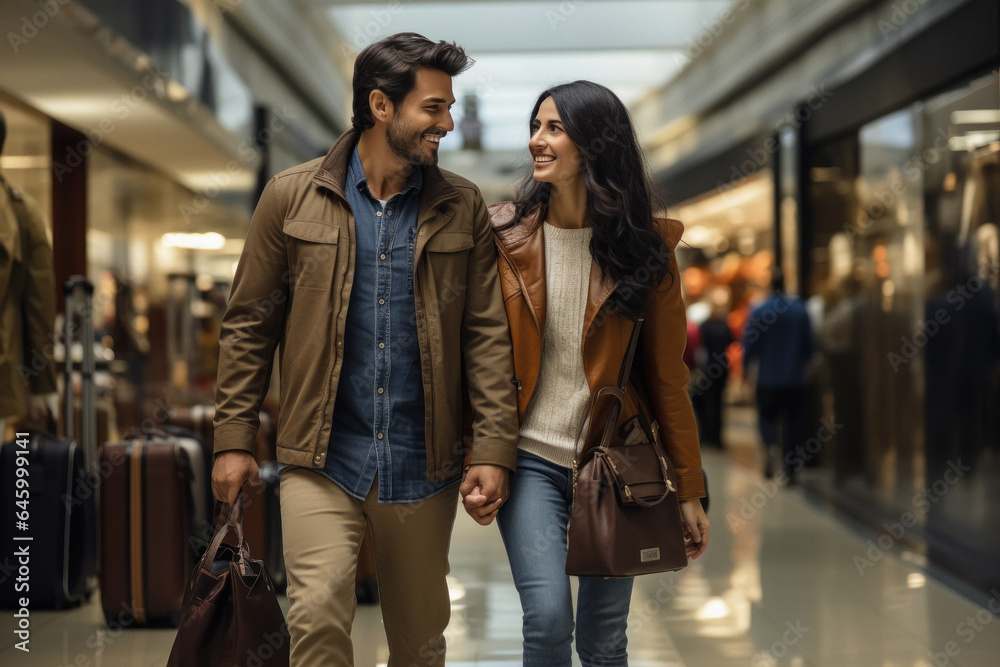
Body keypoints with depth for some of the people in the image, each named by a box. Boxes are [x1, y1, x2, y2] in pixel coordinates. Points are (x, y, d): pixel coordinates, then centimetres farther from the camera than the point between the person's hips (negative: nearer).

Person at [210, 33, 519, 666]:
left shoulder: (462, 208, 4)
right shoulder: (292, 197, 0)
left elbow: (487, 334, 3)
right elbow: (249, 324, 4)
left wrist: (494, 449, -5)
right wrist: (234, 440, 1)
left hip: (423, 465, 2)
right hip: (323, 460, -2)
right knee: (318, 614, -16)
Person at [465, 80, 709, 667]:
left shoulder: (646, 249, -1)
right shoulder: (505, 238, 0)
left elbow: (668, 376, 2)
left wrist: (689, 490, 2)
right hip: (531, 458, 0)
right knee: (547, 617, -17)